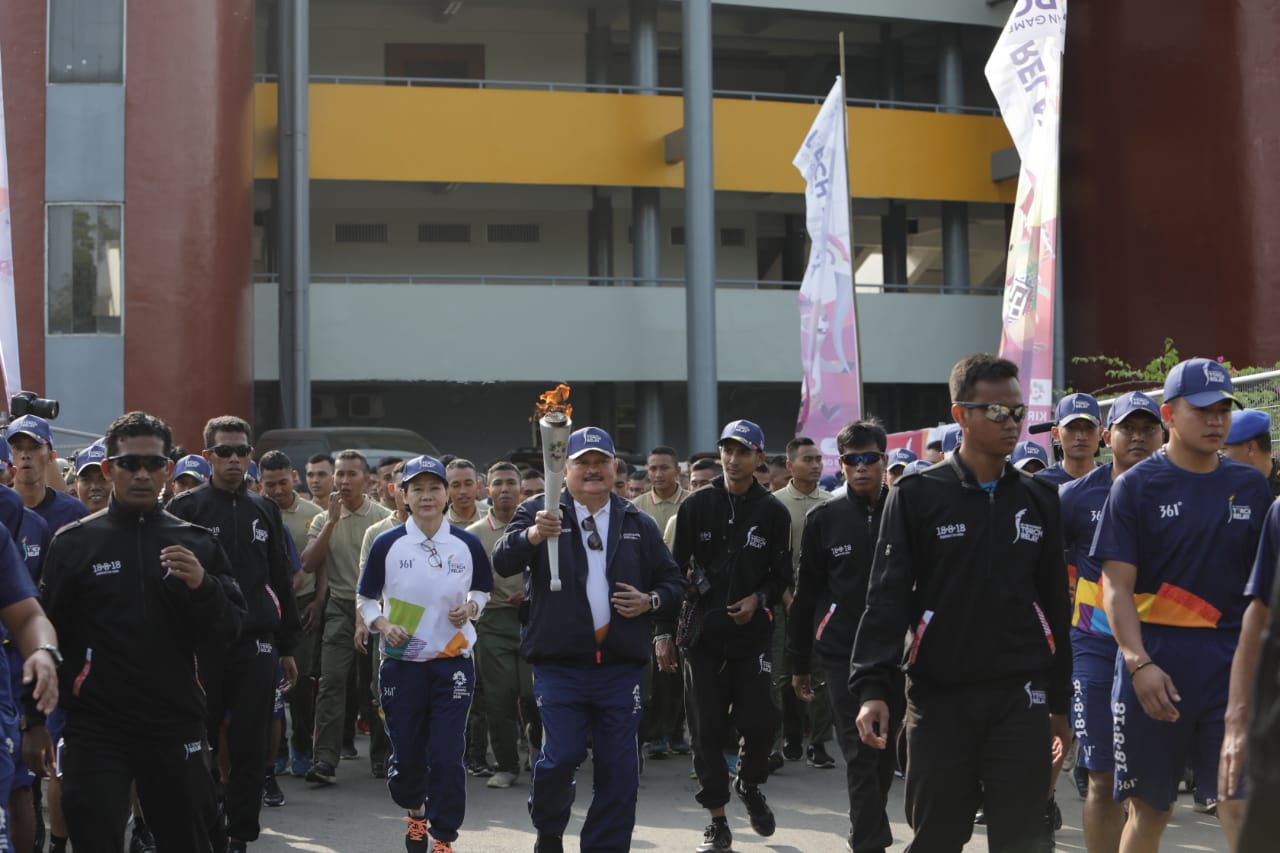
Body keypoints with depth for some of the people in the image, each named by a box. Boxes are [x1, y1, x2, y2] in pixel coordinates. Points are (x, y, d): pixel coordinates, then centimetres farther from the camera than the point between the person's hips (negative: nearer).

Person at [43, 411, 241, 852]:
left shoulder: (196, 542, 7)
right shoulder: (74, 542, 2)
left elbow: (229, 629, 5)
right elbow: (47, 633, 4)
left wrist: (202, 585, -14)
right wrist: (36, 718, 2)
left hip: (177, 725, 2)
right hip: (95, 728, -2)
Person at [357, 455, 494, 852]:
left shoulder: (468, 544, 0)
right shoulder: (387, 544, -2)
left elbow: (482, 590, 16)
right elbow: (365, 599, 6)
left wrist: (471, 608, -6)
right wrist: (383, 625, -13)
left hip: (453, 662, 0)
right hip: (402, 664, 0)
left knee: (447, 756, -8)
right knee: (406, 755, 8)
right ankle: (415, 811, 39)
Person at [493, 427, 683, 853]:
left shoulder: (638, 524, 12)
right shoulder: (540, 511, 3)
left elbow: (673, 581, 19)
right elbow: (503, 562, -12)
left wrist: (650, 601, -3)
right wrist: (532, 534, -32)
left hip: (621, 667, 3)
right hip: (559, 665, -3)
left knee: (619, 767, 2)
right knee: (561, 755, -10)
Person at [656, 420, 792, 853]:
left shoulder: (773, 512, 3)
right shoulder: (697, 505, 1)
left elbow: (782, 576, 9)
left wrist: (759, 598, -11)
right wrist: (665, 631, -1)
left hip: (754, 633, 0)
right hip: (702, 632, 0)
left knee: (760, 720, -7)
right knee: (707, 727, 0)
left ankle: (750, 785, 25)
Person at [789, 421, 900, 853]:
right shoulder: (824, 519, 2)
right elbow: (806, 594, 6)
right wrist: (799, 663, 6)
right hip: (843, 652, -1)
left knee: (886, 750, 11)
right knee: (860, 752, -6)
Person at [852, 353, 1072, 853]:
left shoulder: (1040, 500, 9)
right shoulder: (917, 496, -1)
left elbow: (1055, 606, 13)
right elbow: (887, 598, -6)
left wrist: (1059, 701, 13)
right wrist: (872, 686, -16)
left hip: (1021, 698, 2)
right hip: (939, 697, -2)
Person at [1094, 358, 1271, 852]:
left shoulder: (1250, 487, 10)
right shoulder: (1137, 486, -1)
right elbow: (1117, 588, -7)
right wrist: (1140, 664, -19)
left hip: (1233, 663, 3)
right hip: (1156, 667, -2)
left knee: (1243, 804, -5)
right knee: (1149, 810, 7)